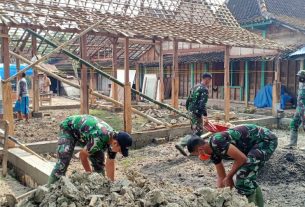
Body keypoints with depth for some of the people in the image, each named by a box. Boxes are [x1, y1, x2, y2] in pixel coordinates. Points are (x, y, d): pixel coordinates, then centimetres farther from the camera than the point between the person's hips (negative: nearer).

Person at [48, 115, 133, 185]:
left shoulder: (114, 139, -17)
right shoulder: (99, 139, -40)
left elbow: (110, 165, -7)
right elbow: (82, 155, -24)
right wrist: (90, 174, -10)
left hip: (84, 131, 7)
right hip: (69, 128, -7)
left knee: (99, 160, 0)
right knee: (63, 161, -20)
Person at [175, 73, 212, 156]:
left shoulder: (195, 87, 15)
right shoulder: (205, 89, -12)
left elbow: (188, 101, 17)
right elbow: (202, 104, -21)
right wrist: (205, 115, -19)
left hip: (191, 112, 9)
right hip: (197, 113, -9)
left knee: (197, 131, 17)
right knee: (197, 132, -4)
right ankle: (181, 144, -12)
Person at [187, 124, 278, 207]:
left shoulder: (216, 141, -24)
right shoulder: (213, 151, 5)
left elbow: (242, 158, -22)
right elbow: (221, 176, 15)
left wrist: (229, 177, -9)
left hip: (266, 139, -10)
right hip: (260, 141, 10)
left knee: (243, 177, -13)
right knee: (248, 177, 18)